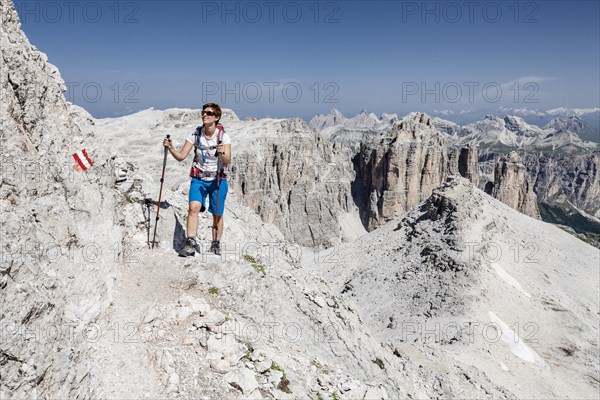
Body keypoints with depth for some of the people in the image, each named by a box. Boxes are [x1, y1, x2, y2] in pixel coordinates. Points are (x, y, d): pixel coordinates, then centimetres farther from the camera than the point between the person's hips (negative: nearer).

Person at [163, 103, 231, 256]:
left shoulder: (223, 136, -8)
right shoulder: (196, 134, -1)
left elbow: (227, 162, -20)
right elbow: (181, 156, -2)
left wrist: (222, 154, -40)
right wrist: (170, 147, -19)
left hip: (217, 180, -1)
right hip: (198, 179, 1)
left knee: (217, 215, 5)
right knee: (194, 207, -21)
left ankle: (216, 245, 25)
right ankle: (190, 245, -18)